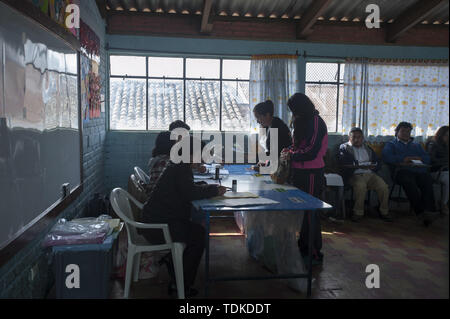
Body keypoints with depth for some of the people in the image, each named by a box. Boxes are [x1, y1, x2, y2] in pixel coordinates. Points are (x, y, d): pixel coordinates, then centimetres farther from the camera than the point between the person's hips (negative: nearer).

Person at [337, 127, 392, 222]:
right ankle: (358, 212, -20)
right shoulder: (344, 147, 10)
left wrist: (373, 166, -6)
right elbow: (342, 161, -8)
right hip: (355, 175, -4)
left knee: (384, 186, -21)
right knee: (360, 186, -35)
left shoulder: (367, 148, 25)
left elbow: (378, 162, 18)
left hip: (370, 174, 4)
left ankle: (384, 211, -3)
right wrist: (359, 165, -14)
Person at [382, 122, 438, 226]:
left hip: (419, 170, 3)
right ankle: (420, 211, -43)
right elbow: (387, 157, 6)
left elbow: (428, 159, 21)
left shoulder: (417, 145, 37)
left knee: (427, 178, -33)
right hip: (402, 170, -3)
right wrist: (403, 160, 0)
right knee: (409, 182, -38)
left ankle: (429, 211, -47)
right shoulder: (391, 144, 28)